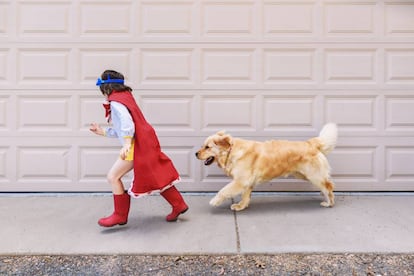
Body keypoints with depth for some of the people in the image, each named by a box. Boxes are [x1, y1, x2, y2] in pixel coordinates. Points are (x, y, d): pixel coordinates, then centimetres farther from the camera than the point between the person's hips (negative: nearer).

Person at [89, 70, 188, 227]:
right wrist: (103, 132, 26)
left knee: (113, 177, -2)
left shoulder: (116, 102, -7)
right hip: (144, 143, 10)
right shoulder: (124, 97, 21)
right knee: (156, 176, 14)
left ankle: (120, 215, 9)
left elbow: (126, 122, -25)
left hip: (137, 144, -10)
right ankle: (179, 205, 20)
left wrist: (127, 143, -33)